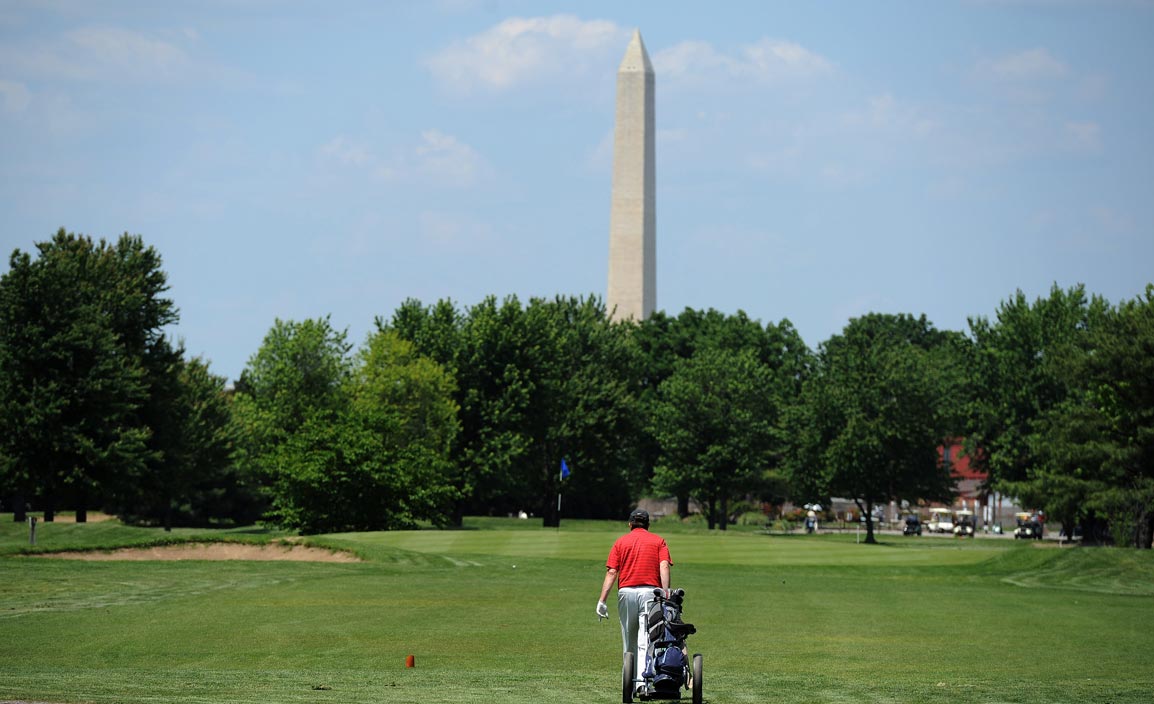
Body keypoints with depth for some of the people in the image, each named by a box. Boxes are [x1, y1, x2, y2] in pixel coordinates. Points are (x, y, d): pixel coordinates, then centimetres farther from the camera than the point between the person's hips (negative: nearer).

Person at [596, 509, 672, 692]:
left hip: (626, 592, 1)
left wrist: (602, 600, -1)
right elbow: (664, 567, -5)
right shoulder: (658, 541, 12)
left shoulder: (621, 542, 13)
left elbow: (611, 572, 3)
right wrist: (666, 594, -12)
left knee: (629, 641, 13)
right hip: (650, 591, -1)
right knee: (646, 641, -8)